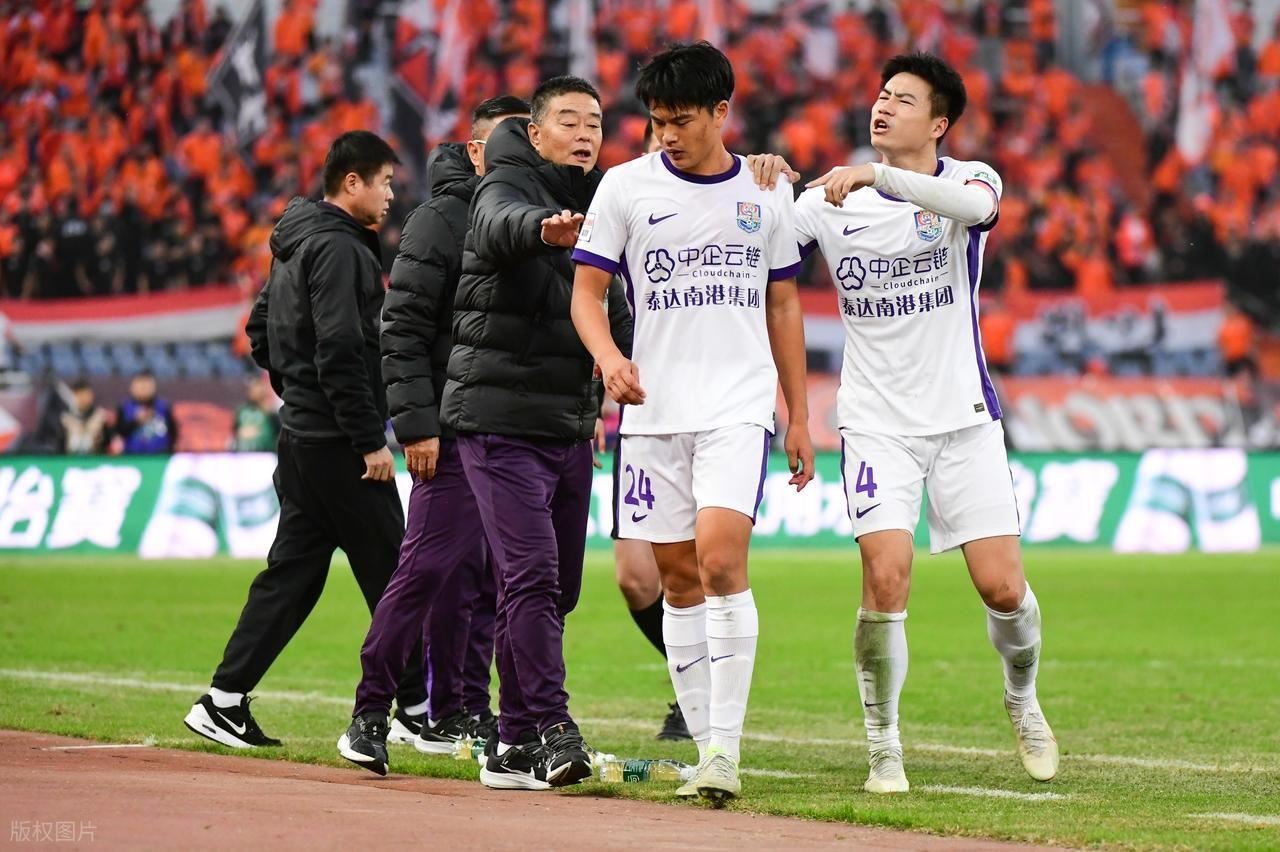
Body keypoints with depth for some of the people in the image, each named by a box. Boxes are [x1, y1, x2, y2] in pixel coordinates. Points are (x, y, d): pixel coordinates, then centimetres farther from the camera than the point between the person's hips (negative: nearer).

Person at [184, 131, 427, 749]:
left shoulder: (294, 246, 16)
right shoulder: (339, 248, -15)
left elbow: (261, 332, 24)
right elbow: (340, 351, -22)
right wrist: (371, 439, -21)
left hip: (300, 436, 10)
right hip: (338, 444, -10)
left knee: (292, 572, 11)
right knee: (390, 574, -3)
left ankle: (224, 701, 8)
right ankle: (415, 707, 2)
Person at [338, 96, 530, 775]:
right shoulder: (439, 220, -4)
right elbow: (403, 329, -9)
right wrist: (416, 423, -17)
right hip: (453, 428, -7)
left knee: (485, 573, 7)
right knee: (432, 564, -13)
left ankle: (455, 714, 12)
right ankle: (370, 710, -7)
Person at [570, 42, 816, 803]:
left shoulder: (767, 192, 8)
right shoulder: (627, 188, 3)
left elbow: (784, 306, 15)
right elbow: (587, 290, 2)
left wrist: (801, 417, 13)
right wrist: (609, 357, -19)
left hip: (739, 406, -1)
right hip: (655, 409, 1)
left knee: (720, 558, -19)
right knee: (678, 579, 5)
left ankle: (726, 746, -17)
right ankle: (706, 748, 13)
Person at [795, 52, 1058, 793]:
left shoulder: (969, 180, -2)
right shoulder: (833, 201, 3)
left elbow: (972, 204, -27)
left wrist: (876, 176, -39)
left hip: (964, 418, 0)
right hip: (877, 422, 0)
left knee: (1003, 587, -4)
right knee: (887, 578, -16)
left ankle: (1023, 698, 27)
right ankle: (884, 745, -1)